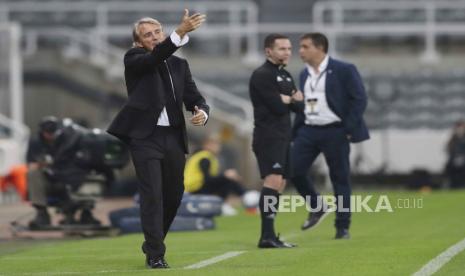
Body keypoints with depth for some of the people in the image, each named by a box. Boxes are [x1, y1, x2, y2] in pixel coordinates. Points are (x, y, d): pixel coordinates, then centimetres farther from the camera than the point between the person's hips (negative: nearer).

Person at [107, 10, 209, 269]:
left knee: (173, 195, 12)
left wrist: (202, 112, -14)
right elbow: (156, 56, -23)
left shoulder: (180, 65, 14)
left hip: (174, 137, 5)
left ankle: (152, 243, 33)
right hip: (146, 137, -5)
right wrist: (180, 33, -37)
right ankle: (156, 255, -8)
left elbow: (195, 98, 11)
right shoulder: (134, 59, -1)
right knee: (152, 195, -11)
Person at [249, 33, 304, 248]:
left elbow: (298, 105, 14)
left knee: (279, 184, 8)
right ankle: (267, 236, -27)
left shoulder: (285, 76, 20)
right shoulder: (262, 75, -9)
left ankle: (269, 236, 10)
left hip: (283, 137, 10)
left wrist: (286, 99, -7)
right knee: (273, 180, -20)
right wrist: (291, 99, 3)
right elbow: (278, 107, -17)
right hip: (268, 137, -10)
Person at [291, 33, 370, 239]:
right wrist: (295, 132, 9)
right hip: (309, 130, 6)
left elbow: (359, 99, -9)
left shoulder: (343, 70, -6)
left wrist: (349, 129, -14)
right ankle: (317, 208, 16)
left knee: (340, 179, 0)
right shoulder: (305, 74, 13)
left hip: (335, 131, -6)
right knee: (294, 170, -6)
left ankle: (342, 227, 8)